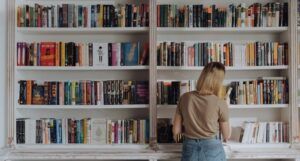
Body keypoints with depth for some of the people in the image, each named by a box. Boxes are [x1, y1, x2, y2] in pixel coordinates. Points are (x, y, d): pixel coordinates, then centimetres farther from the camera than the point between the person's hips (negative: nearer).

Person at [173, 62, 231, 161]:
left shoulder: (185, 98, -6)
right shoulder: (220, 103, -13)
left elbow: (176, 131, -1)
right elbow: (227, 136, 0)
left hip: (190, 150, 2)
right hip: (212, 150, -2)